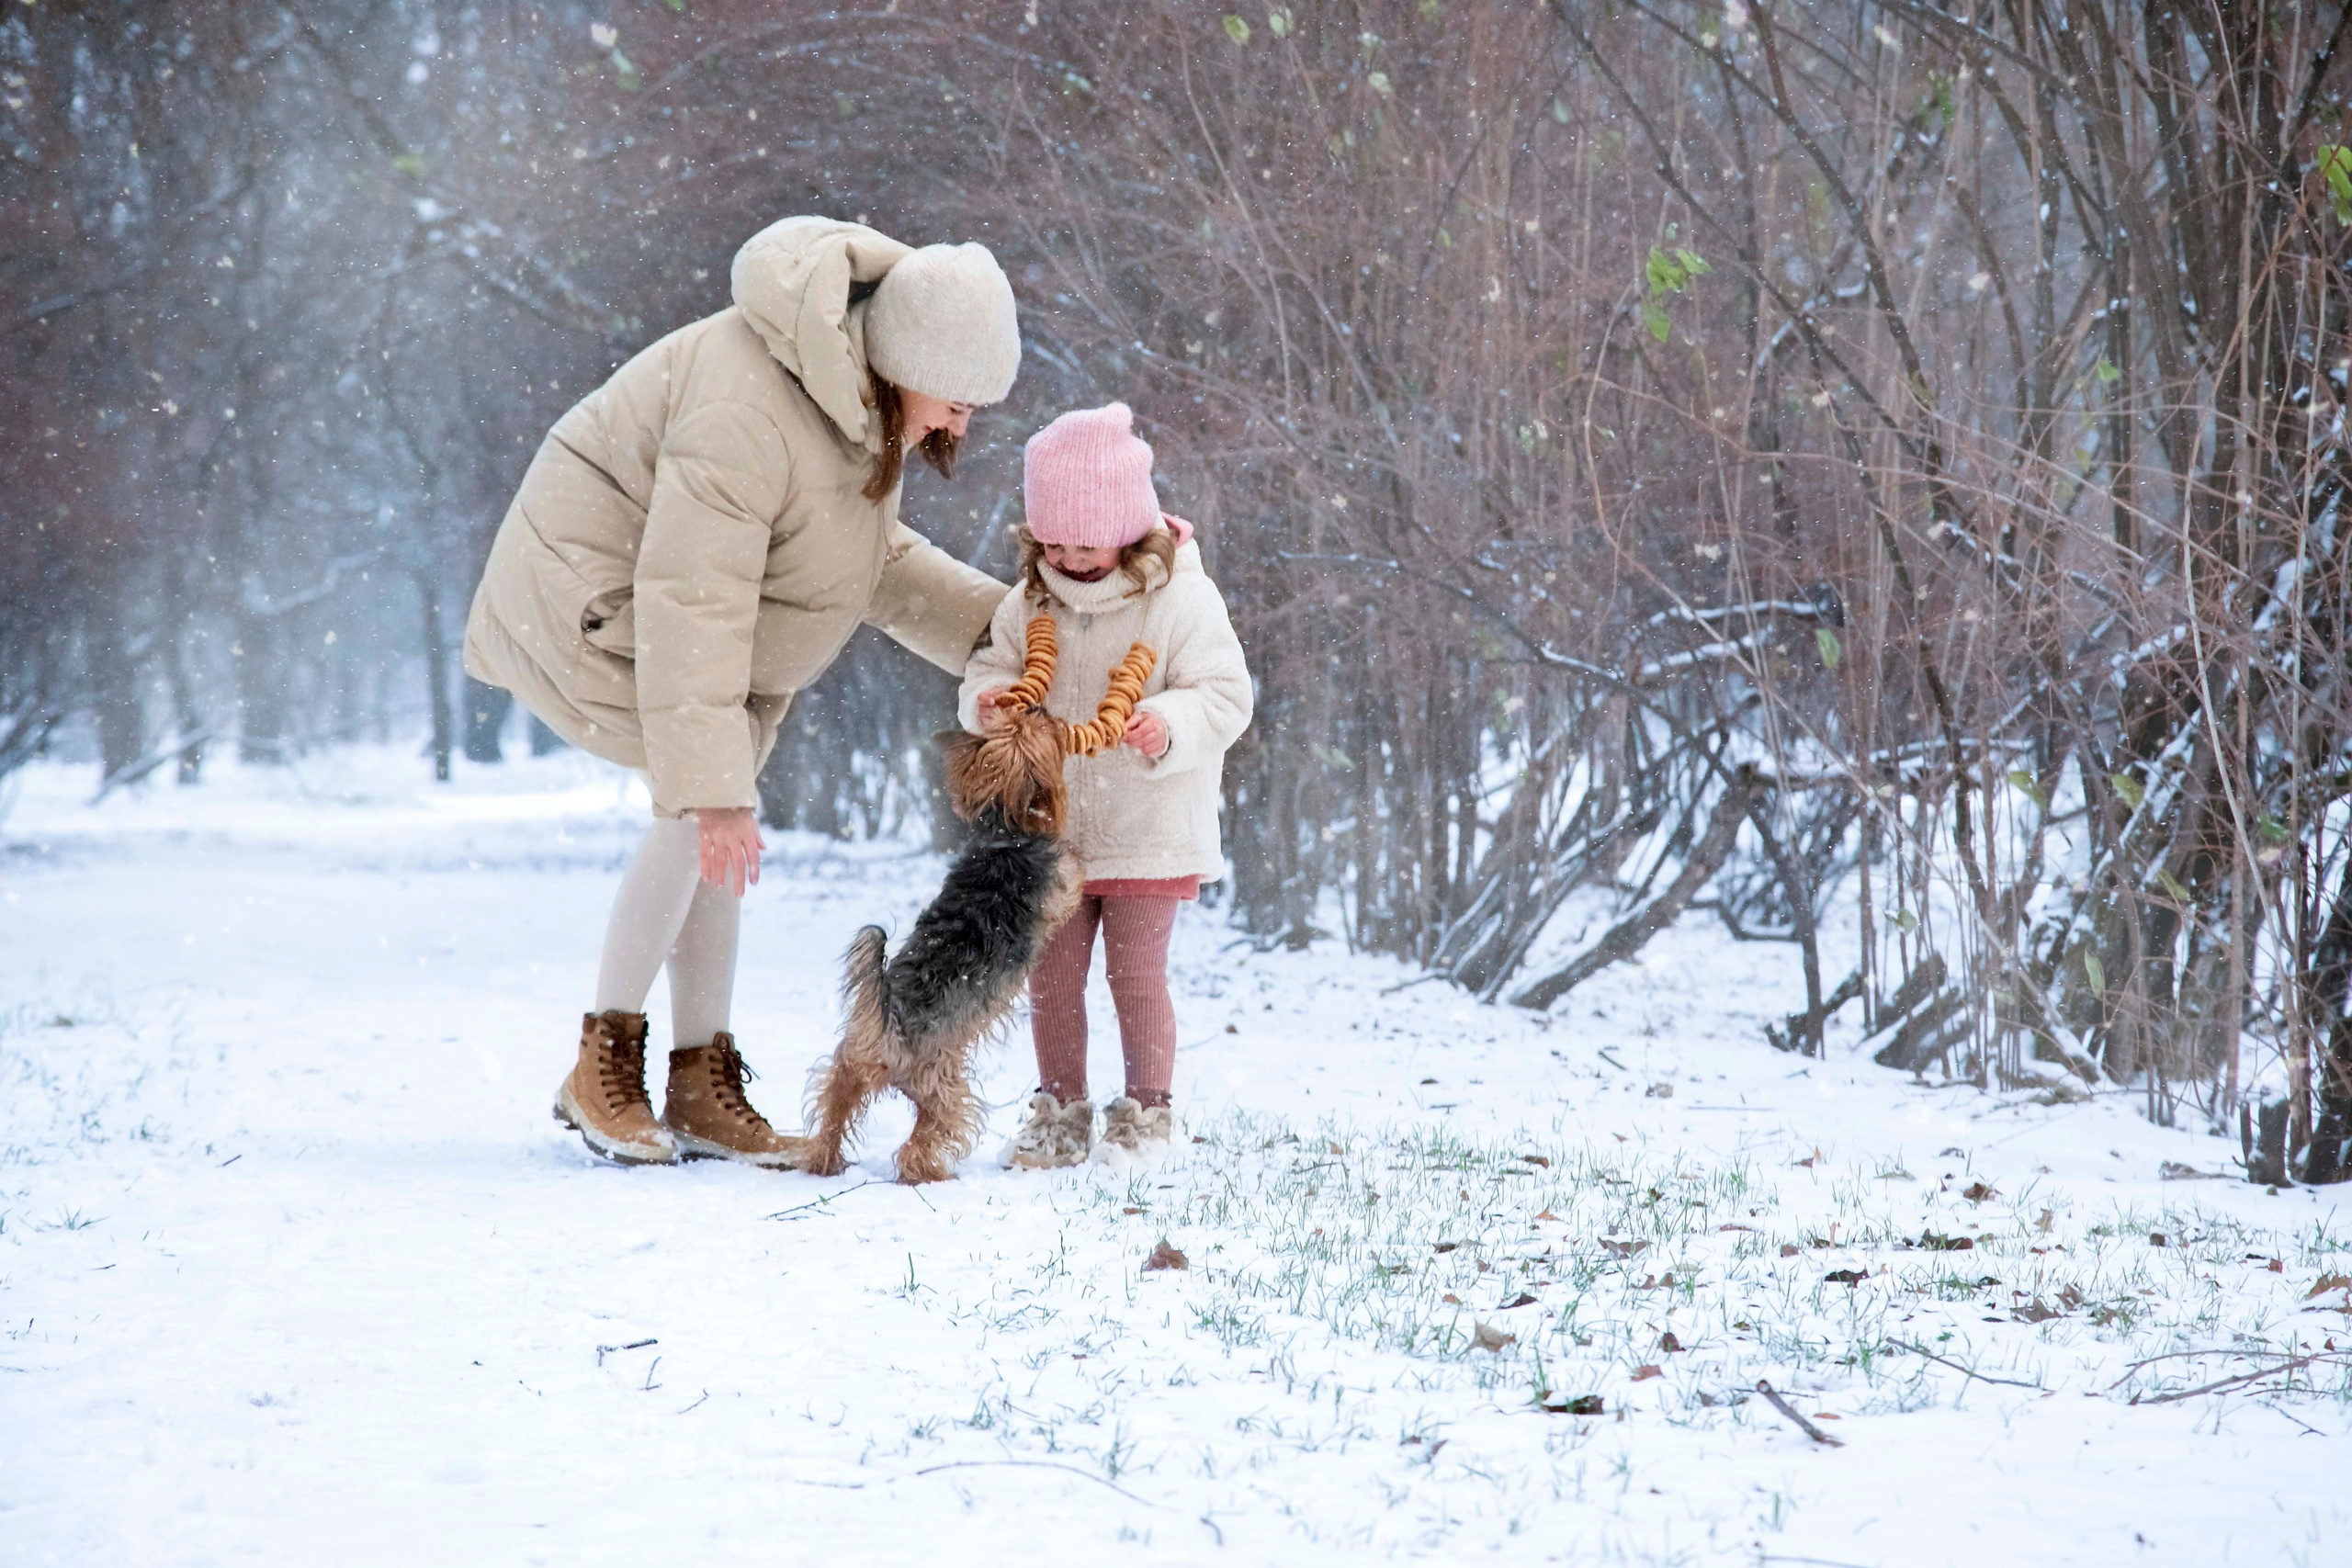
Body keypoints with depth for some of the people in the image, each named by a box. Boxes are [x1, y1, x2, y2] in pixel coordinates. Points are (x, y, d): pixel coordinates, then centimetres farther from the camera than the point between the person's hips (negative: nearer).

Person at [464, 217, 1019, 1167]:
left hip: (696, 599, 9)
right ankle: (603, 1066, -10)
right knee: (704, 818, -20)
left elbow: (880, 559, 11)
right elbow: (689, 615, -37)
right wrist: (712, 786, -38)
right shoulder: (749, 414, -35)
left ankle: (702, 1087, 9)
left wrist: (997, 626, 0)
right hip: (598, 595, -9)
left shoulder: (859, 402, -4)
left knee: (717, 820, 3)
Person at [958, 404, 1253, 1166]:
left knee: (1136, 972, 0)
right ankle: (1059, 1110, 19)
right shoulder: (1030, 601, 4)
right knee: (1051, 973, 7)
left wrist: (1171, 725, -30)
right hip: (1049, 826, 5)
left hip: (1147, 833, -5)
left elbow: (1226, 695, -11)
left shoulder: (1180, 599, -11)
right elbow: (991, 666, 12)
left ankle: (1148, 1111, 14)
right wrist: (987, 699, -12)